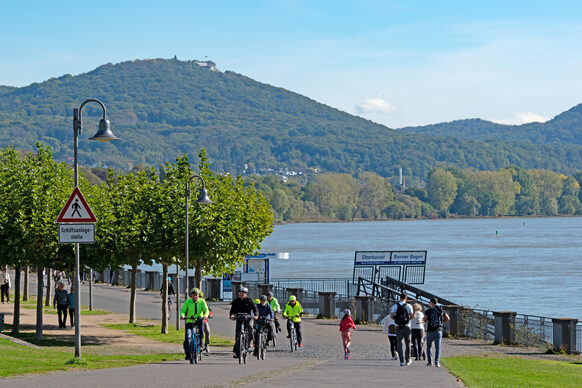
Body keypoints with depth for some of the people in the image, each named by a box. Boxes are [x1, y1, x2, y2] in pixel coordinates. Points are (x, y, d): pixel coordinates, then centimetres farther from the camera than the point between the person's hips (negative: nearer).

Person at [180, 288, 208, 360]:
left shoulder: (202, 301, 2)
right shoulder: (187, 301, 2)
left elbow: (206, 310, -11)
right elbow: (182, 310, -6)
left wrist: (205, 315, -33)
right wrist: (182, 315, -29)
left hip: (198, 321, -1)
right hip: (189, 321, 1)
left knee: (201, 321, -36)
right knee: (187, 337, -14)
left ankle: (201, 339, -25)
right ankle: (187, 353, -4)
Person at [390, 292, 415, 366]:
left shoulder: (395, 306, 0)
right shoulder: (408, 306, -2)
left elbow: (391, 316, -6)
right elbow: (412, 316, -5)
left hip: (398, 327, 0)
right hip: (406, 326, 0)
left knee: (399, 344, 0)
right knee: (408, 343, 15)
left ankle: (402, 361, -11)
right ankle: (407, 360, 23)